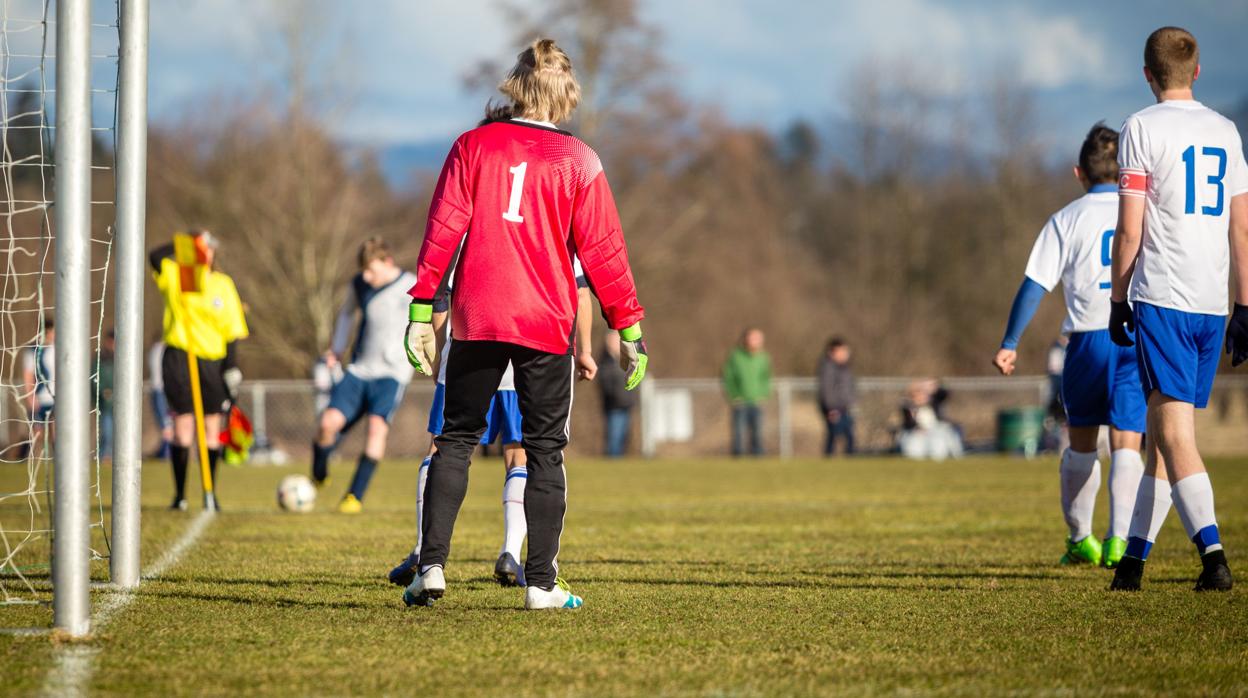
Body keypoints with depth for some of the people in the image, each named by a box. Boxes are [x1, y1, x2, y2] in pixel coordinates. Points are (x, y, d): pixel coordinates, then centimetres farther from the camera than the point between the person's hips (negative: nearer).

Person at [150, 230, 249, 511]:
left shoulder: (223, 284, 7)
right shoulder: (175, 276, 2)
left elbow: (232, 330, 8)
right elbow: (155, 257, -18)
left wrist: (232, 366, 1)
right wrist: (186, 244, -12)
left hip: (213, 361, 2)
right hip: (179, 358, -2)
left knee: (212, 429, 5)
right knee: (182, 429, -3)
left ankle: (211, 492, 14)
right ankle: (179, 495, 4)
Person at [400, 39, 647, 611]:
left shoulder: (472, 146, 3)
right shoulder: (578, 161, 0)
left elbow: (442, 232, 0)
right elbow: (602, 252, -1)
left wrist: (422, 312, 3)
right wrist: (629, 328, 5)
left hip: (477, 321, 1)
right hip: (547, 325, -1)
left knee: (456, 440, 10)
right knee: (545, 451, 5)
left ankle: (431, 565, -1)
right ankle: (541, 582, 2)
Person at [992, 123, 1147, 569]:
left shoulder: (1067, 219, 5)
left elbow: (1035, 284, -1)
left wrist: (1010, 343, 1)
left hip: (1089, 336, 0)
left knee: (1081, 440, 17)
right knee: (1126, 444, -3)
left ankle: (1080, 539, 23)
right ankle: (1118, 541, -18)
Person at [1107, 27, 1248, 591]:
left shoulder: (1143, 128, -4)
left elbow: (1129, 230, -8)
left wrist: (1118, 302, 2)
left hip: (1161, 299, -6)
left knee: (1174, 433, -11)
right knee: (1163, 432, 13)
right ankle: (1134, 558, 18)